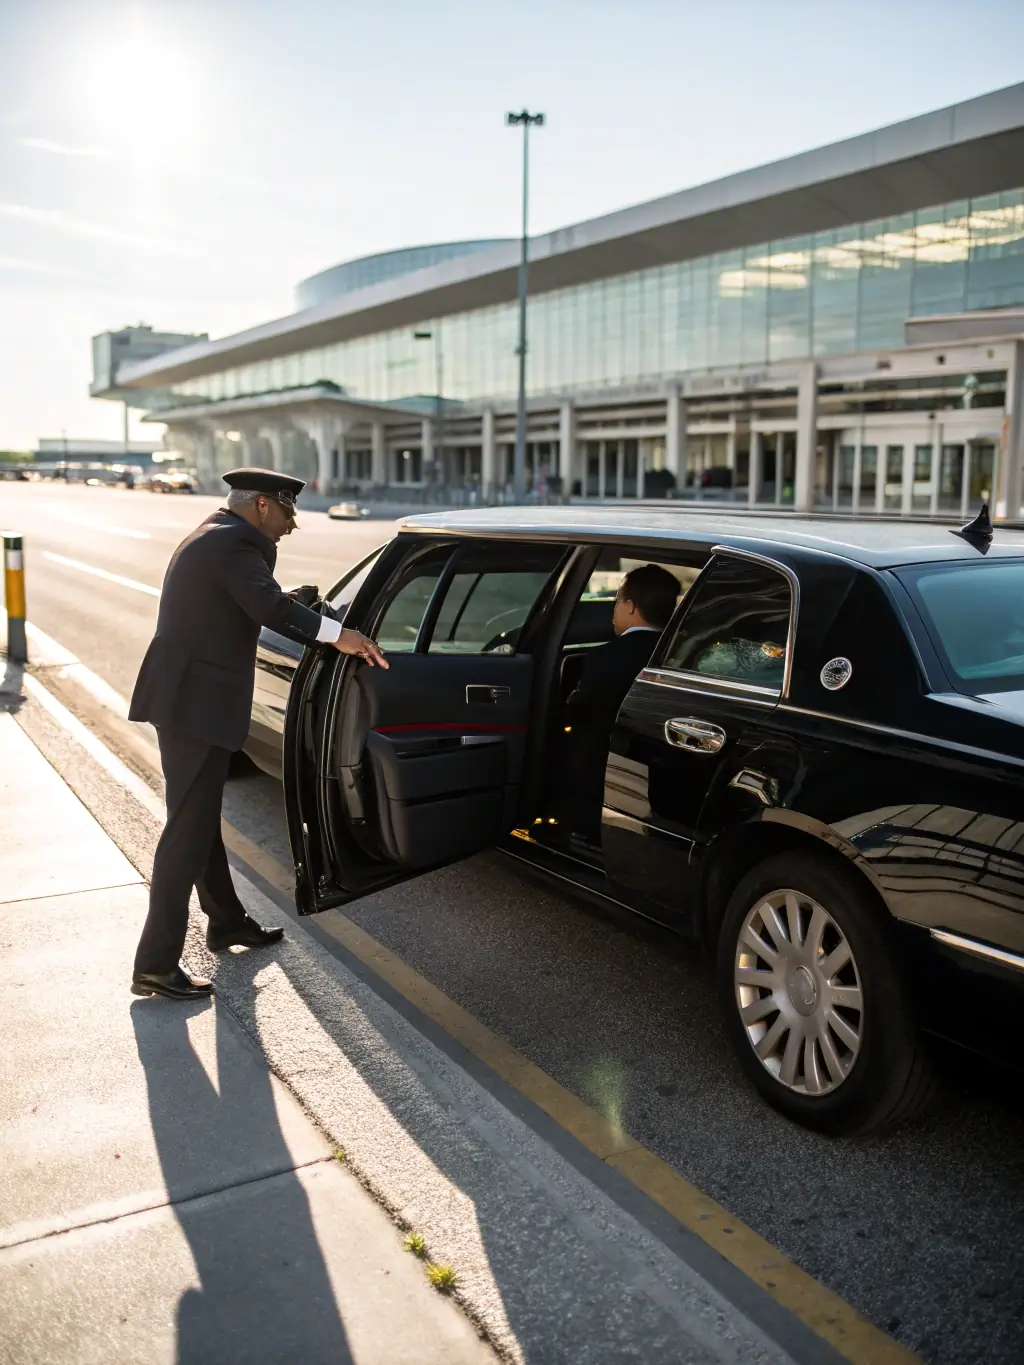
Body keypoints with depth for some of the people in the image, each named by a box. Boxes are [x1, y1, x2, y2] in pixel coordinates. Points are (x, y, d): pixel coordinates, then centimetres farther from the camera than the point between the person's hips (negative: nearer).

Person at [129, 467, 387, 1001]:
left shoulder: (211, 537, 18)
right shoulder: (236, 541, -15)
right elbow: (268, 605, -30)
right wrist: (336, 634, -31)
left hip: (183, 698, 11)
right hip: (197, 704, -11)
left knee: (200, 818, 20)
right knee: (188, 831, -6)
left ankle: (227, 922, 37)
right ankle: (156, 964, 0)